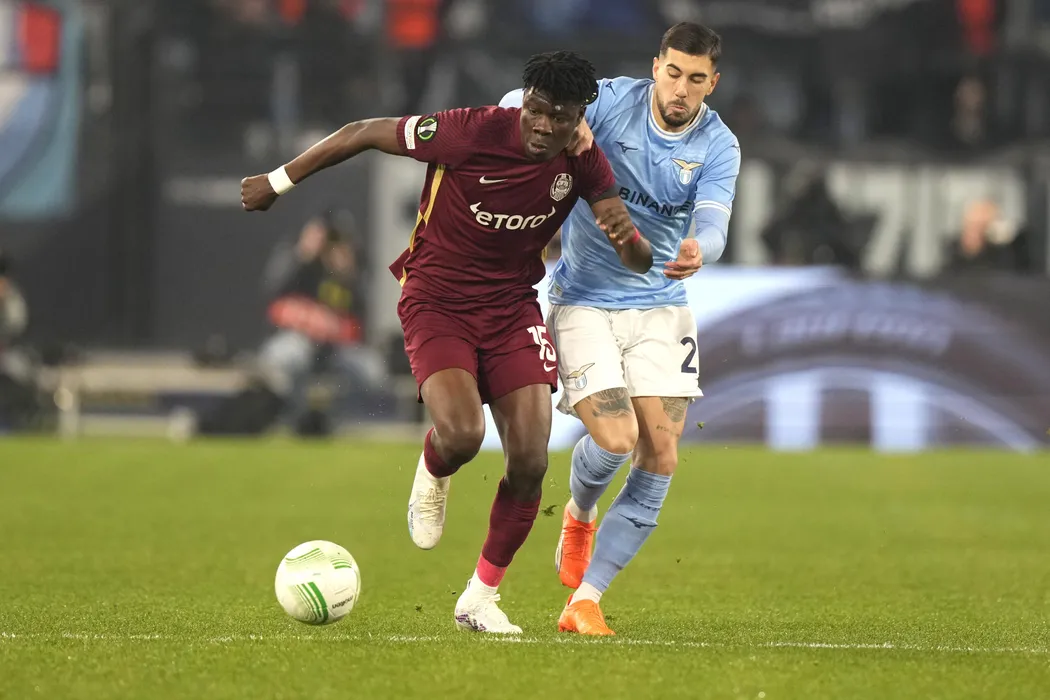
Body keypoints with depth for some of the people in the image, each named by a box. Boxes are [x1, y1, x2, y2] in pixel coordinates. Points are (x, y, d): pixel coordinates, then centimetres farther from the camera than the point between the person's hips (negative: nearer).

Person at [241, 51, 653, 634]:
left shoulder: (582, 163, -11)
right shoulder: (471, 132, -23)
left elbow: (640, 262, -9)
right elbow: (365, 133, -10)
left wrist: (627, 236, -35)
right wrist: (279, 182, -2)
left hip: (512, 306, 4)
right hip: (437, 301, -4)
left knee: (530, 461, -7)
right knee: (461, 436, -27)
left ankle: (480, 598, 13)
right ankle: (432, 476, 13)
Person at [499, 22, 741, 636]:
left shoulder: (719, 147, -5)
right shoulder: (612, 103, -10)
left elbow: (714, 224, -19)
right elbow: (516, 102, -16)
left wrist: (698, 252, -44)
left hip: (660, 309, 3)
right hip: (583, 302, -3)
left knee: (660, 459, -8)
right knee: (616, 438, -19)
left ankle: (584, 600, 2)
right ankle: (579, 515, 19)